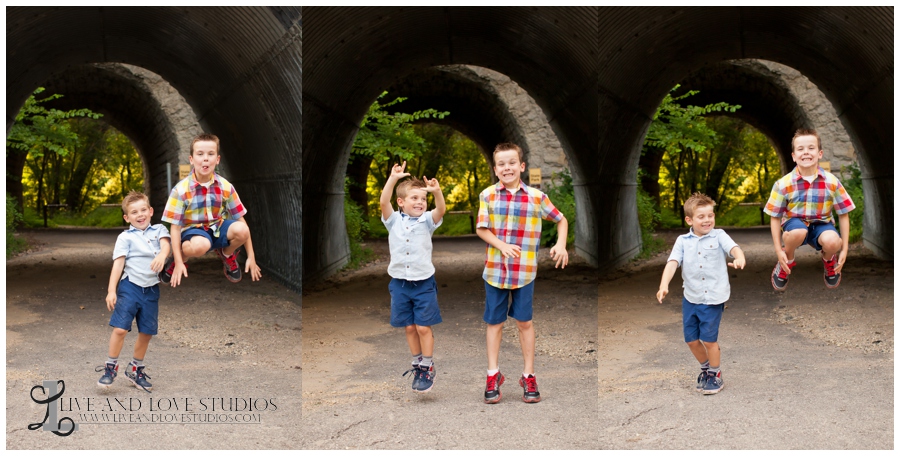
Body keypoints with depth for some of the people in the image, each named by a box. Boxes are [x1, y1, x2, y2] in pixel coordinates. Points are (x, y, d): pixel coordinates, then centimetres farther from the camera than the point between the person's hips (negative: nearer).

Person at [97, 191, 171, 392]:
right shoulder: (125, 237, 2)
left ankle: (135, 369, 30)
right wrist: (111, 290, -11)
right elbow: (118, 263, -4)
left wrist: (162, 255, -36)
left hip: (151, 289, 3)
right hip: (130, 286, -3)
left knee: (146, 332, 11)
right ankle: (111, 367, 7)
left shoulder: (159, 230, 8)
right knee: (120, 328, -12)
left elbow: (165, 244, -12)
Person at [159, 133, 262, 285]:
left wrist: (251, 256, -5)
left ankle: (227, 255, 7)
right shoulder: (181, 190, -16)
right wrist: (179, 262, -18)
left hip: (218, 228, 3)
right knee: (200, 245, -40)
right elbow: (175, 226, -12)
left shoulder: (225, 187, -8)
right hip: (192, 230, -3)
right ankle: (175, 261, -3)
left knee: (241, 230, -30)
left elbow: (240, 220, -4)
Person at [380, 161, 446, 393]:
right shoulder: (394, 220, -1)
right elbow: (384, 202, -17)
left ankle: (428, 368, 12)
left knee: (423, 327, -1)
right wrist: (392, 178, -29)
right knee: (409, 327, 10)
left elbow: (441, 209, -21)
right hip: (399, 283, 2)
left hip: (424, 283, -1)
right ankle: (417, 364, 24)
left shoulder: (427, 221, -2)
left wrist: (437, 192, -40)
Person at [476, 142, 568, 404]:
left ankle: (529, 375, 19)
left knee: (525, 321, 8)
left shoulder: (536, 197, -3)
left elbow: (561, 220, 8)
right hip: (495, 269, 0)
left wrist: (561, 244, -8)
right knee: (494, 322, 10)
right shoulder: (488, 195, -4)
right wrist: (502, 245, -20)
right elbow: (481, 229, -4)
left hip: (525, 271, 0)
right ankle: (493, 374, 22)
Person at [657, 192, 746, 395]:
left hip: (713, 297, -3)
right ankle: (705, 368, 36)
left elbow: (733, 248, -23)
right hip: (690, 297, 3)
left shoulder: (719, 236, -5)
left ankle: (716, 375, 21)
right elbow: (672, 262, -10)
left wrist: (740, 258, -47)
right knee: (691, 339, 10)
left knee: (709, 338, -1)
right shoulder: (683, 241, 0)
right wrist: (664, 285, -26)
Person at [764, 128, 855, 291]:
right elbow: (775, 217, -5)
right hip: (795, 223, -1)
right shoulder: (784, 184, -14)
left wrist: (844, 249, -4)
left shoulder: (832, 182, -11)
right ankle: (786, 263, -3)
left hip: (822, 224, 1)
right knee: (798, 232, -39)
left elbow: (843, 215, -2)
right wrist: (778, 250, -11)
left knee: (832, 241, -35)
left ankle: (829, 260, 7)